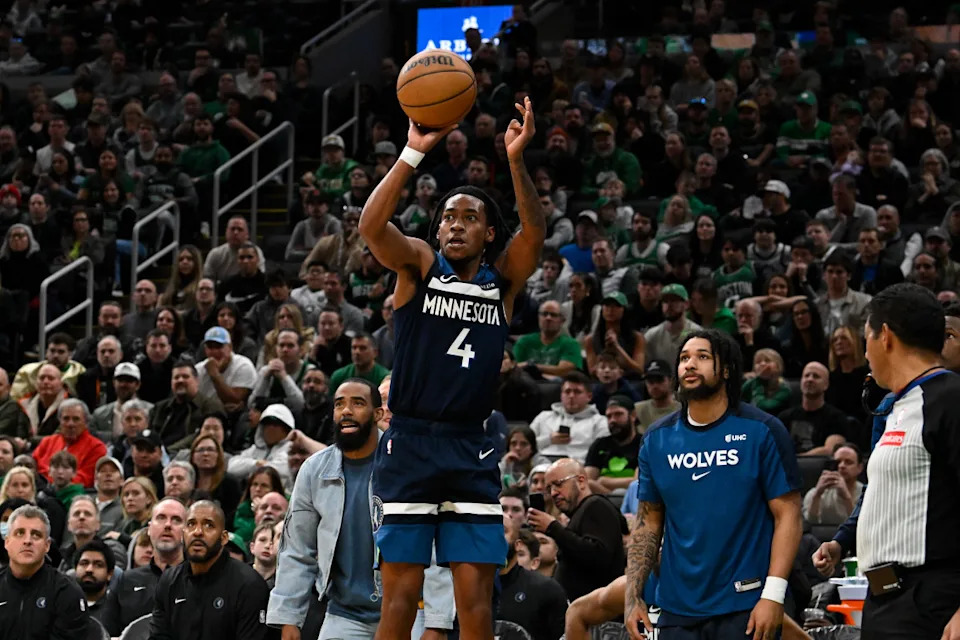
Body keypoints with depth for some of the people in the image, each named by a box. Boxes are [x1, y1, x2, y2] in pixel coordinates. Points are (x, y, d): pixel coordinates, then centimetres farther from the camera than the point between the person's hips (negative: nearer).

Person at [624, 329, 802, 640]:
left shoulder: (762, 431, -4)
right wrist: (632, 597, 3)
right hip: (677, 612, 4)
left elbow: (787, 516, -5)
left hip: (745, 610, -4)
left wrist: (773, 595, -15)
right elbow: (648, 523, 13)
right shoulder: (657, 439, 9)